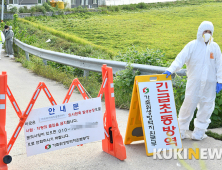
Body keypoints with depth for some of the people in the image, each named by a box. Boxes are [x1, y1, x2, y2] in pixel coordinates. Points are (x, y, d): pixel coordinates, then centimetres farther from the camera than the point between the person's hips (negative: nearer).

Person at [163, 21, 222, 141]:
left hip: (210, 84, 3)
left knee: (206, 107, 6)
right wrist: (170, 70, -24)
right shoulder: (192, 45, 0)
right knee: (189, 105, -5)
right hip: (194, 82, -3)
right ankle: (181, 130, 7)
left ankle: (199, 132, 19)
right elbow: (181, 58, -10)